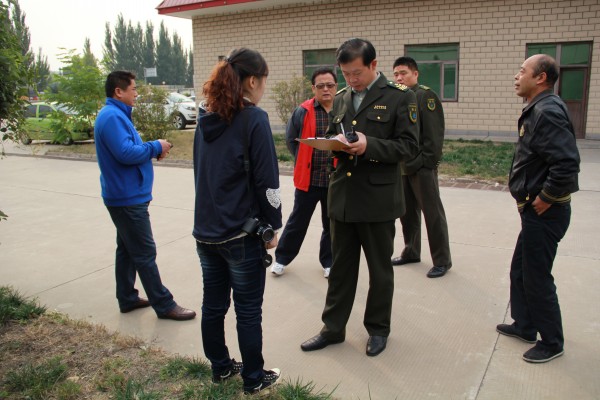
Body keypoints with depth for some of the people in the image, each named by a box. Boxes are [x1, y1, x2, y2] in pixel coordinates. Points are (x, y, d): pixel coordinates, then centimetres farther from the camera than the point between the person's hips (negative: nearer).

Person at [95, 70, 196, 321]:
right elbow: (126, 153, -27)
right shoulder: (112, 116, -18)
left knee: (127, 249, 17)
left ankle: (127, 298, 28)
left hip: (124, 196, 11)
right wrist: (155, 147, -14)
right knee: (145, 253, -4)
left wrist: (153, 150, 3)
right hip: (128, 198, -11)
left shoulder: (117, 115, 15)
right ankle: (164, 305, 4)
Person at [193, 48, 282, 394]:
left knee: (214, 303, 16)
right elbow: (266, 180, -15)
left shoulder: (207, 119, 7)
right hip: (242, 232, -6)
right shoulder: (254, 119, -13)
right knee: (248, 310, 7)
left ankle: (221, 367, 33)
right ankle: (254, 378, 22)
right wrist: (272, 227, -4)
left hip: (207, 228, 7)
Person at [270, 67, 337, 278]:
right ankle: (282, 258, 28)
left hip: (336, 179, 1)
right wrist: (305, 162, 5)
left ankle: (328, 262, 31)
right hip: (308, 178, -1)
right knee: (298, 221, 11)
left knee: (332, 223, 13)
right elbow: (291, 139, 8)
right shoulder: (302, 111, -2)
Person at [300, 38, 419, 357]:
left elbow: (409, 146, -10)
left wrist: (370, 145, -24)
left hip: (378, 199, -4)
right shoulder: (341, 98, 11)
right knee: (340, 267, 14)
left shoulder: (400, 97, -6)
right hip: (342, 196, 5)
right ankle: (333, 328, 28)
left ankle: (378, 328, 30)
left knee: (379, 269, 11)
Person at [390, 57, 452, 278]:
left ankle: (442, 261, 9)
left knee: (432, 213, -1)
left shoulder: (425, 96, -8)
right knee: (407, 211, 15)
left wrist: (427, 161, -18)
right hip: (402, 166, 8)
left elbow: (434, 133, -14)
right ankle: (411, 252, 29)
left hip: (422, 167, -7)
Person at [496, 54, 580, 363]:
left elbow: (567, 163, -31)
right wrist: (534, 198, 13)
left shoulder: (547, 112, -21)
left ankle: (552, 342, 22)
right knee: (520, 271, 20)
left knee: (537, 278, 3)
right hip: (534, 210, 10)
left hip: (544, 212, -10)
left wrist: (545, 199, -20)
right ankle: (524, 326, 37)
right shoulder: (537, 110, 11)